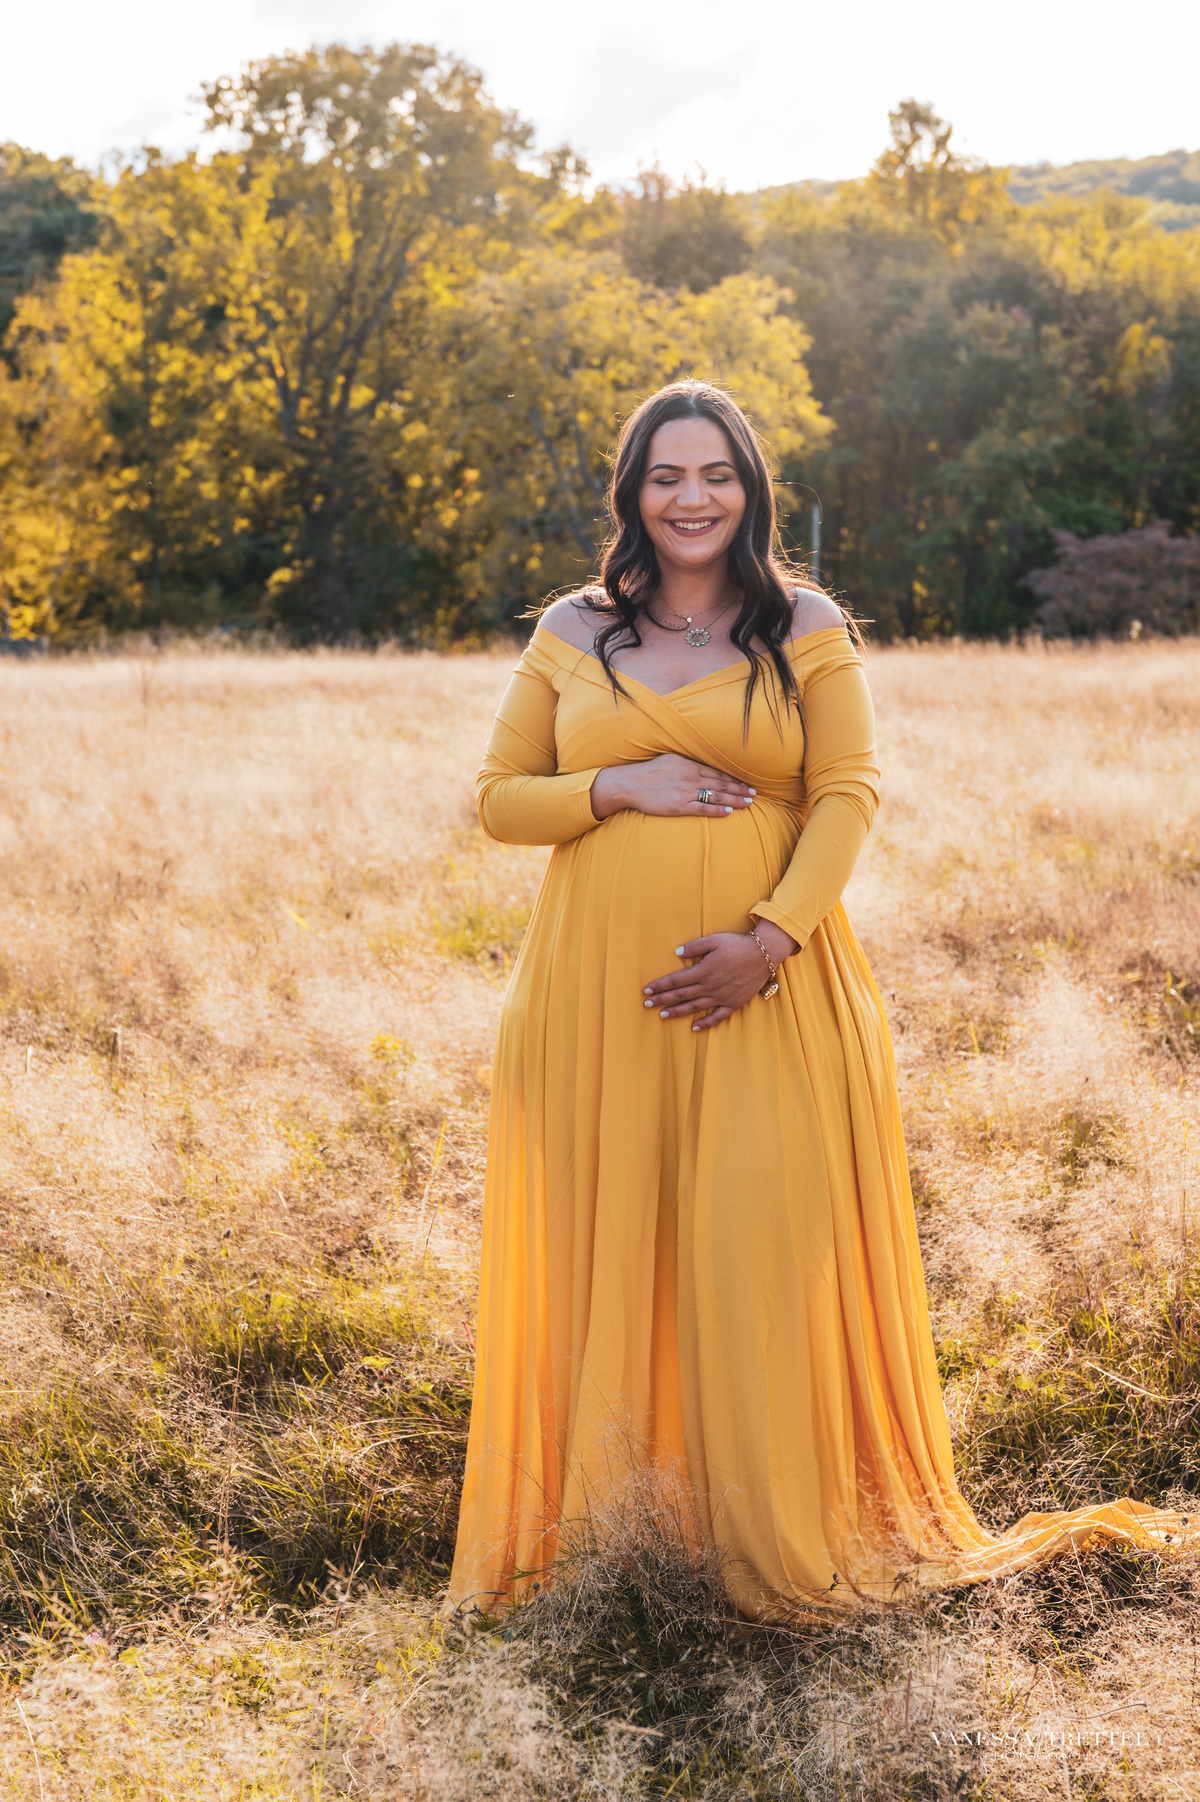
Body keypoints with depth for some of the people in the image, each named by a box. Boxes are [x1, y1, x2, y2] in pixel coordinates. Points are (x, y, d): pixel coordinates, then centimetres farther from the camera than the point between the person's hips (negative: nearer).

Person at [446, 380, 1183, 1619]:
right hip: (601, 991, 2)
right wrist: (621, 788, -9)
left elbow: (848, 794, -2)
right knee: (605, 1246, 4)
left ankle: (783, 1530, 11)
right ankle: (608, 1520, 18)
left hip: (764, 988, -2)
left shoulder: (806, 626, 6)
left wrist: (770, 937, -16)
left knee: (763, 1234, -4)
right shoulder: (571, 635, 10)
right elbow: (497, 797, 10)